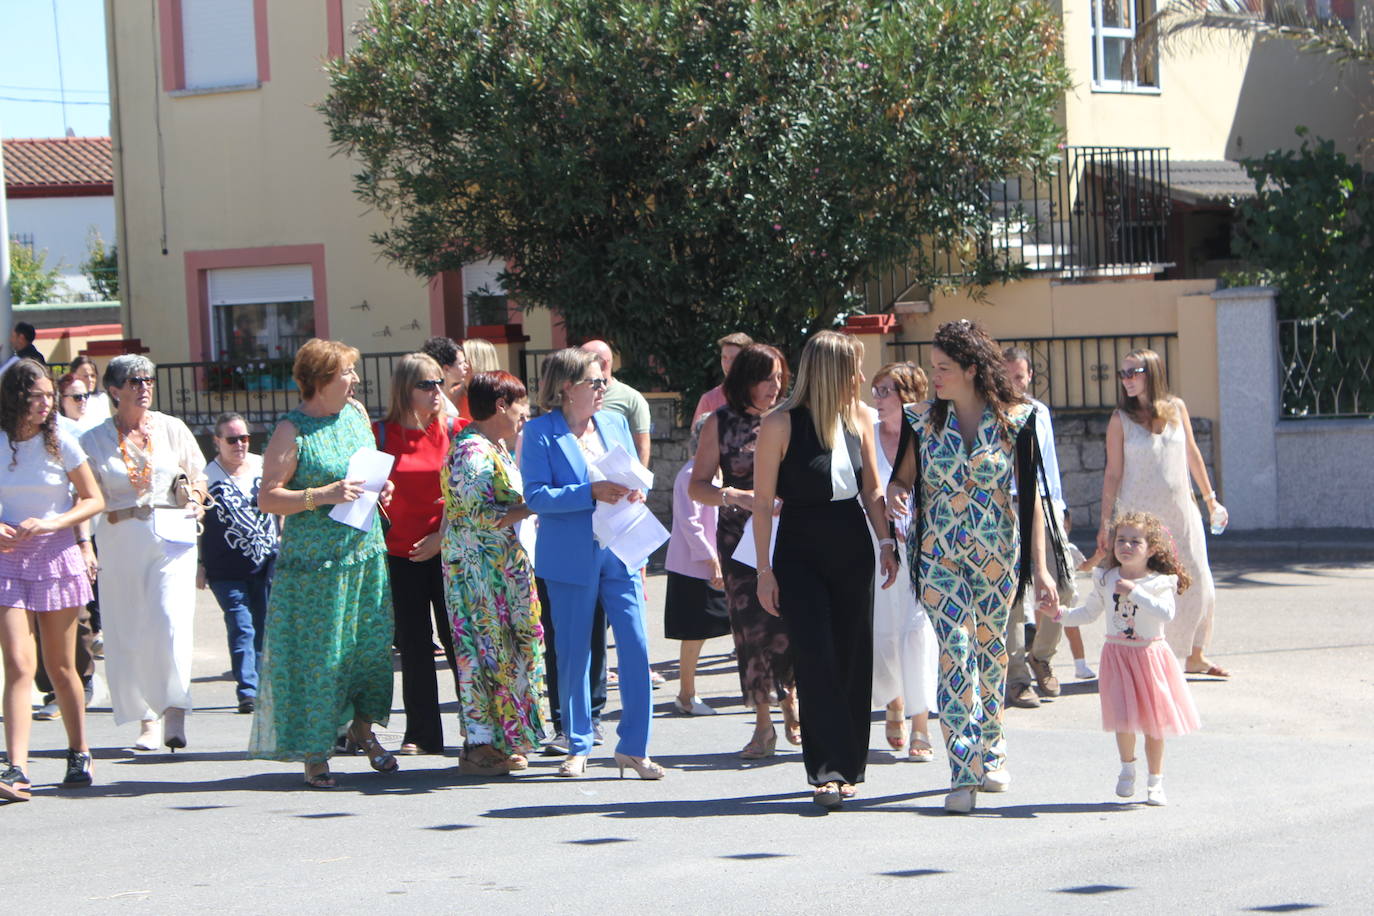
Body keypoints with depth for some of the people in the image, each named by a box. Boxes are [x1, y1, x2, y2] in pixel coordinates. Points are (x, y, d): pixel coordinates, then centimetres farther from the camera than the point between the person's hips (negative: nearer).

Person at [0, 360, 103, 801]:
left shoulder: (60, 442, -1)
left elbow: (93, 500, 3)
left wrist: (50, 524, -11)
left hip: (57, 556, 0)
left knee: (60, 666, 8)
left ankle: (79, 754, 26)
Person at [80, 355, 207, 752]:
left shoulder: (172, 428, 8)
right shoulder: (95, 440, 6)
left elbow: (197, 476, 17)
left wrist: (194, 500, -2)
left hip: (172, 535, -1)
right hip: (120, 540, 1)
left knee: (172, 624, -15)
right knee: (128, 632, 1)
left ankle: (175, 712, -12)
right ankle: (146, 720, 8)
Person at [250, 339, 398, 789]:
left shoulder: (356, 413, 10)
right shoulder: (292, 431, -10)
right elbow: (267, 498, -13)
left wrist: (380, 487, 5)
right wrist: (322, 495, -22)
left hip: (366, 552, 6)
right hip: (316, 561, -6)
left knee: (370, 644, 7)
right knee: (317, 655, -3)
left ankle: (363, 727, 27)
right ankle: (315, 753, 6)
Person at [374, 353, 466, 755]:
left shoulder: (454, 431, 1)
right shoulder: (382, 434, 1)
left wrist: (445, 536, -8)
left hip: (448, 552, -1)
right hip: (401, 553, 1)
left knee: (457, 640, 1)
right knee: (414, 647, 6)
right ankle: (421, 733, 14)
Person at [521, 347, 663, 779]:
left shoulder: (615, 423, 11)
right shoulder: (540, 432, -4)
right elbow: (536, 495, -12)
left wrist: (634, 492, -4)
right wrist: (591, 493, -21)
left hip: (619, 553, 4)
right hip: (570, 559, -4)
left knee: (636, 647, -4)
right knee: (573, 653, 5)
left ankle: (634, 747, 5)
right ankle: (577, 747, 18)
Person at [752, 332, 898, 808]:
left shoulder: (858, 417, 5)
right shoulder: (781, 424, -10)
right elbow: (763, 500, -8)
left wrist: (886, 542, 2)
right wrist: (764, 570, -10)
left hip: (852, 551, 5)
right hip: (801, 554, -5)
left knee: (853, 659, 5)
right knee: (816, 661, -11)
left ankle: (847, 768, 14)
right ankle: (827, 772, -10)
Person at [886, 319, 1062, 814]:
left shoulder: (1014, 420, -5)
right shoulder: (924, 420, 0)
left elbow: (1031, 496, -4)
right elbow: (903, 476, 10)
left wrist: (1040, 568, -8)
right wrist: (894, 492, -16)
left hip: (998, 555, 0)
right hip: (940, 555, 0)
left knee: (990, 652, 11)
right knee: (955, 653, -11)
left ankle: (990, 754, 31)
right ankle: (963, 775, -13)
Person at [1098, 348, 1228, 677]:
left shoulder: (1176, 408, 4)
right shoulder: (1121, 419, -4)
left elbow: (1192, 455, 15)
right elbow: (1113, 473, -4)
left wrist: (1210, 499, 19)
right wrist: (1106, 523, -7)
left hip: (1181, 513, 3)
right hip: (1139, 514, -3)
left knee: (1198, 583, 4)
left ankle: (1196, 656, 19)